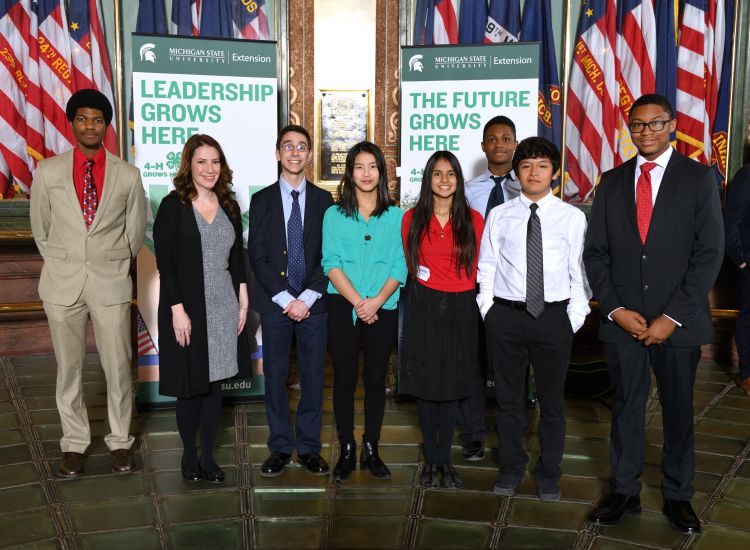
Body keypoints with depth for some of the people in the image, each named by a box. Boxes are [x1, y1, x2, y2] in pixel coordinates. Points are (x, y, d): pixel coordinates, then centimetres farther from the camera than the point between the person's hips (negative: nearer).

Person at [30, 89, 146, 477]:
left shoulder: (127, 175, 0)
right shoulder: (47, 171, 2)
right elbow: (40, 227, 12)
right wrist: (60, 263, 12)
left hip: (110, 282, -1)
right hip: (62, 283, 1)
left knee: (117, 366, 4)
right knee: (68, 367, 9)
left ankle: (119, 441, 20)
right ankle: (74, 442, 23)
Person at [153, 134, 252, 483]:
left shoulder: (229, 206, 9)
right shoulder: (173, 206, -6)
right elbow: (165, 263, -10)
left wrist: (243, 302, 6)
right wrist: (177, 310, -15)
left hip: (224, 309, 4)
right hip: (188, 309, -4)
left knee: (215, 384, 9)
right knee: (191, 386, 5)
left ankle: (208, 456, 22)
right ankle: (189, 455, 24)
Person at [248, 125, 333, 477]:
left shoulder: (324, 200, 6)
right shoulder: (262, 200, 5)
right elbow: (257, 256, -1)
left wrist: (307, 298, -9)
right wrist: (286, 298, -10)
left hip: (313, 303, 0)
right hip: (275, 303, 0)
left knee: (313, 376, 6)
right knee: (275, 376, 6)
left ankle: (309, 447, 19)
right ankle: (280, 447, 20)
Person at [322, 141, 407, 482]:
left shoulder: (396, 216, 7)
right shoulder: (334, 215, 6)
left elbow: (400, 265, 0)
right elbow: (331, 263, -3)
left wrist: (377, 300, -13)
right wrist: (357, 301, -13)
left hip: (383, 309, 1)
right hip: (343, 307, 0)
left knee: (376, 378, 6)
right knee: (344, 379, 4)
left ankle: (371, 450, 19)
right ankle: (346, 451, 16)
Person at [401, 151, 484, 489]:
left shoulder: (473, 220, 0)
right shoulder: (413, 219, 1)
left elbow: (473, 268, 8)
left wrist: (458, 287, 9)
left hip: (459, 310, 0)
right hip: (423, 307, 0)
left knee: (452, 385, 6)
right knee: (424, 384, 4)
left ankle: (445, 459, 19)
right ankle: (430, 459, 18)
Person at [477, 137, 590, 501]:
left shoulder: (572, 217, 0)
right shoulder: (499, 216, 3)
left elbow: (579, 272, 0)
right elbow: (486, 269, 4)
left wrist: (574, 318, -4)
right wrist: (489, 312, -1)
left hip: (554, 317, -1)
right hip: (506, 316, 1)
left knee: (552, 399, 12)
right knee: (507, 396, 13)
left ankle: (549, 472, 30)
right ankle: (511, 468, 32)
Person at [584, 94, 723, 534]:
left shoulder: (699, 178, -1)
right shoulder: (612, 182, 8)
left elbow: (709, 253, -6)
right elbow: (596, 252, 6)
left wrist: (672, 316, -12)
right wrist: (616, 309, -6)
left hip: (678, 322, -2)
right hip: (623, 319, 2)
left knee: (679, 411, 11)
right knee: (627, 408, 10)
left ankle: (678, 496, 27)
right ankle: (625, 493, 24)